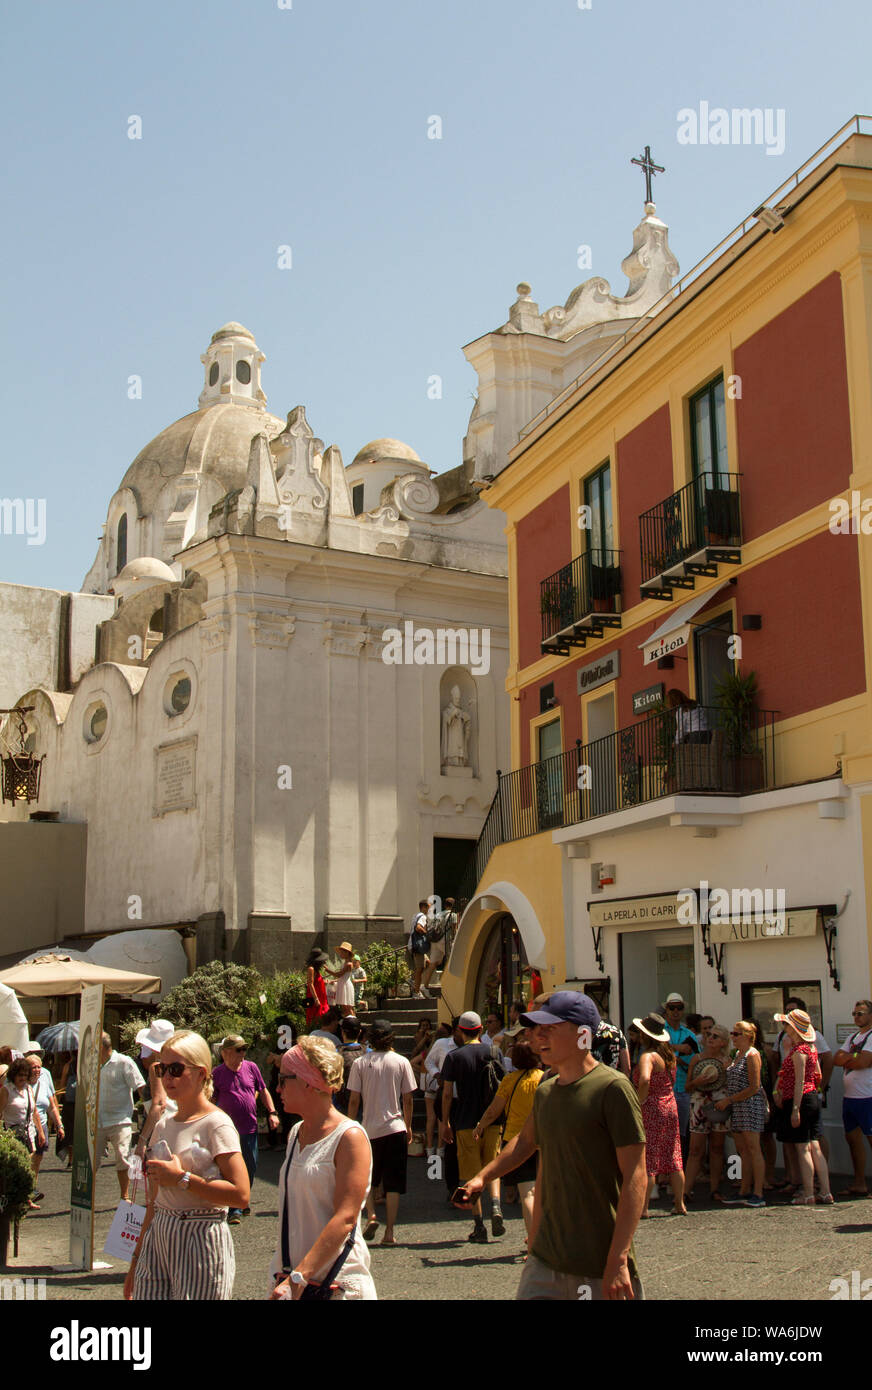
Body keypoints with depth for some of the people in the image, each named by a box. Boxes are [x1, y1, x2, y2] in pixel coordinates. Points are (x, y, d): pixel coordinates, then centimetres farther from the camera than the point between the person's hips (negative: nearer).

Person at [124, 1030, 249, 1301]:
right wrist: (137, 1258, 17)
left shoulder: (216, 1125, -10)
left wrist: (181, 1178, -17)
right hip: (158, 1238, 6)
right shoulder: (163, 1126, 11)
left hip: (200, 1237, -6)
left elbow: (241, 1195, -20)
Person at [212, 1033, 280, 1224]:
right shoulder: (218, 1073, -4)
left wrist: (272, 1112, 5)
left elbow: (263, 1091, 13)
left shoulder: (251, 1067, 4)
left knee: (251, 1168, 12)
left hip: (250, 1128, 4)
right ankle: (234, 1209, 2)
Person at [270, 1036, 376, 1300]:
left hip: (338, 1285, -6)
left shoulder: (349, 1137, -13)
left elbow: (345, 1218, -20)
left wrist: (298, 1278, -26)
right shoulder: (296, 1133, 10)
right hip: (291, 1277, 6)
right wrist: (285, 1274, 8)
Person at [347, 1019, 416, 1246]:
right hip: (395, 1128, 0)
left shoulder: (360, 1063, -3)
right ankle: (390, 1232, 3)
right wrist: (408, 1127, 13)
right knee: (393, 1183, 5)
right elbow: (408, 1099, 1)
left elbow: (354, 1100, -4)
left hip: (370, 1128, 0)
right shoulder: (401, 1062, -1)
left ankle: (371, 1215, -2)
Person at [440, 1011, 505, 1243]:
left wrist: (445, 1122, 5)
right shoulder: (491, 1051, 1)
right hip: (491, 1119, 2)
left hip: (465, 1122, -2)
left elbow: (447, 1093, -5)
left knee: (471, 1174, 5)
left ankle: (479, 1225, 4)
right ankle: (495, 1205, -8)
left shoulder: (454, 1056, -5)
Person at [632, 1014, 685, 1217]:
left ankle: (643, 1208, -3)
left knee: (647, 1161, -4)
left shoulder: (648, 1056, -16)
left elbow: (645, 1080, -32)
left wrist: (639, 1102, -20)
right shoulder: (668, 1054, 9)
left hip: (651, 1109, -8)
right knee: (673, 1159, 12)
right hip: (670, 1107, 8)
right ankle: (679, 1204, 17)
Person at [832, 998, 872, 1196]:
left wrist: (846, 1060, -3)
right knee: (853, 1137, 11)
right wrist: (855, 1057, -8)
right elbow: (837, 1059, 8)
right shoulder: (853, 1037, 18)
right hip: (850, 1096, 9)